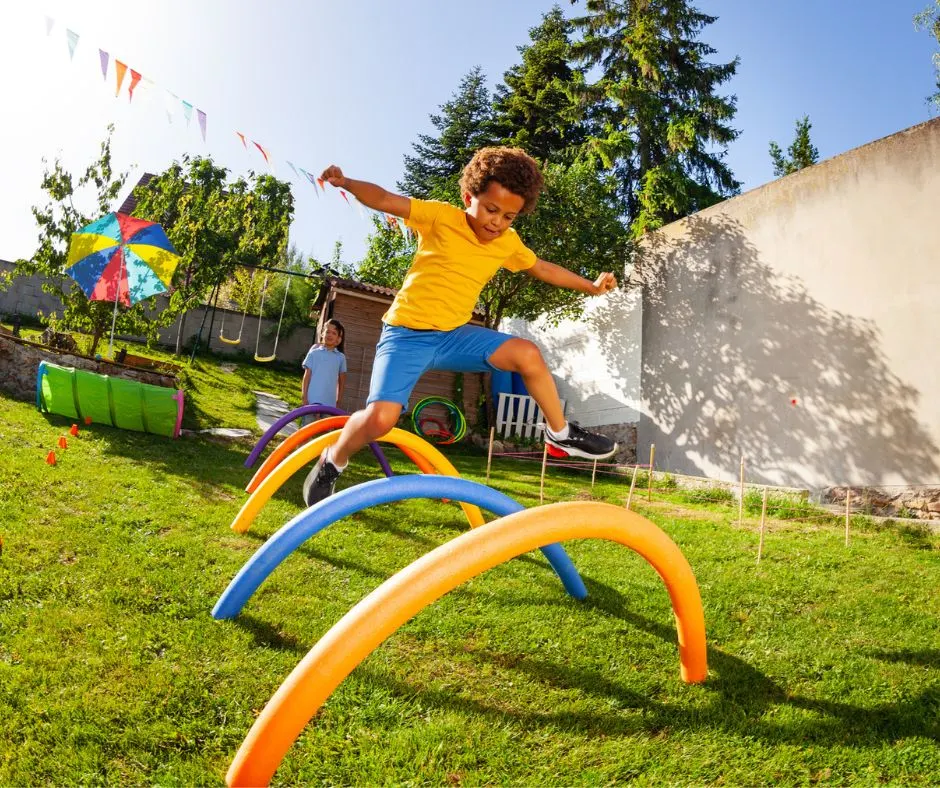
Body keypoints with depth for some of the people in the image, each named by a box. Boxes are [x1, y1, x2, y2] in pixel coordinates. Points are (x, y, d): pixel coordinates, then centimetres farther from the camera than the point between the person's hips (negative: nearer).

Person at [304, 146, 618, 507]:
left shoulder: (509, 243, 6)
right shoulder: (441, 216, -10)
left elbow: (544, 269, 21)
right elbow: (384, 200, -17)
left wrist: (591, 286, 24)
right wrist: (345, 182, -35)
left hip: (453, 334, 5)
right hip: (406, 334, -5)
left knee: (527, 354, -10)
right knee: (380, 417, -23)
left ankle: (561, 433, 10)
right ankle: (332, 462, 8)